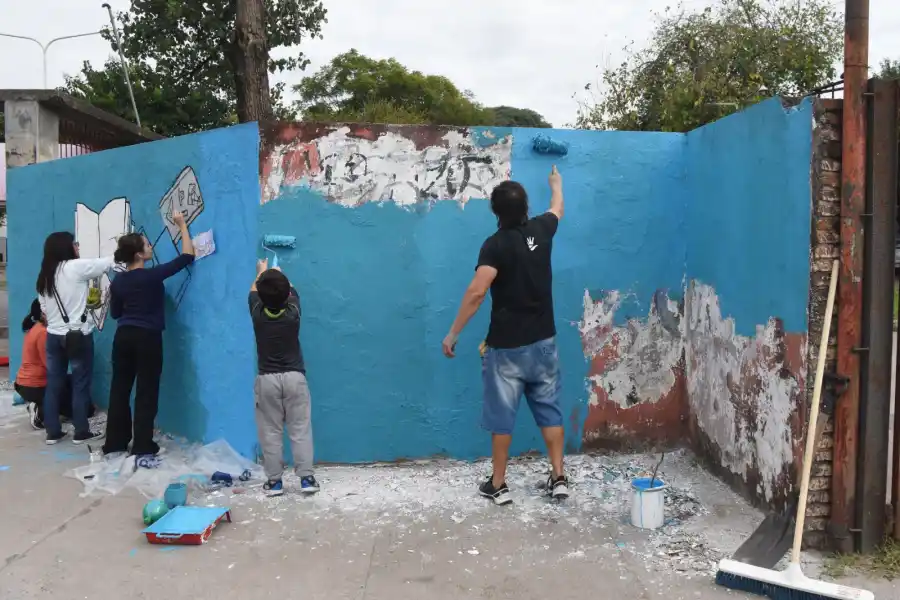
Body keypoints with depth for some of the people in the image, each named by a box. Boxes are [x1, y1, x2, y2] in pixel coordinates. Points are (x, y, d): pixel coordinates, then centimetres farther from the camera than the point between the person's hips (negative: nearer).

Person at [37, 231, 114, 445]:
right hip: (78, 335, -7)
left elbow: (45, 308, 13)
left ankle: (52, 432, 17)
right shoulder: (76, 267, -12)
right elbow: (110, 262, -10)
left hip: (53, 335, 7)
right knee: (81, 384, 3)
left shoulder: (44, 275, 10)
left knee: (54, 384, 10)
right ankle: (81, 432, 9)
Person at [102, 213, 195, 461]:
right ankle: (142, 450, 1)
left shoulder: (118, 281, 3)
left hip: (123, 337, 6)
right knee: (146, 393, 0)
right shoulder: (152, 276, -14)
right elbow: (187, 257, -9)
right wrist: (182, 225, -2)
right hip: (147, 338, -6)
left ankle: (114, 444, 22)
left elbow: (115, 313, 14)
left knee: (119, 389, 12)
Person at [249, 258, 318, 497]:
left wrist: (262, 272, 35)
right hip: (294, 377, 0)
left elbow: (253, 291, 16)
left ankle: (274, 481, 10)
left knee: (270, 432, 6)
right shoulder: (293, 312, -8)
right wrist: (279, 275, 35)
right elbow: (291, 291, 15)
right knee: (300, 430, 4)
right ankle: (306, 478, 4)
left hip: (267, 379, 0)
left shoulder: (257, 314, -7)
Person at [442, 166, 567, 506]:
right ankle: (559, 478, 17)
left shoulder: (496, 245, -15)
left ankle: (498, 485, 14)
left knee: (502, 415, 6)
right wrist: (556, 182, 46)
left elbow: (477, 292, -27)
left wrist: (453, 334, -20)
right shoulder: (540, 231, 1)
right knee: (549, 410, 13)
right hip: (543, 342, 5)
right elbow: (557, 208, 25)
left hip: (506, 347, -5)